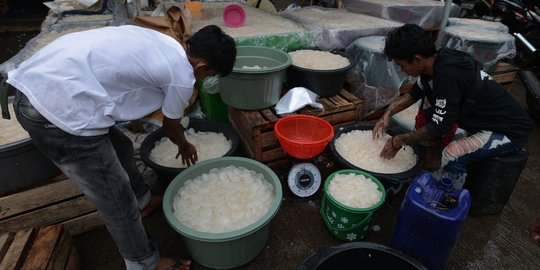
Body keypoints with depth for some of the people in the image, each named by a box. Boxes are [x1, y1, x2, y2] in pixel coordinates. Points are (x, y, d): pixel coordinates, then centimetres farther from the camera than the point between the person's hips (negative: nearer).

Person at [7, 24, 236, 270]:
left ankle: (143, 201, 51)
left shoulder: (160, 42, 15)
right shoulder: (182, 77, -8)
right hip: (59, 109, -10)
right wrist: (185, 147, 33)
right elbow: (170, 127, 11)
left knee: (120, 148, 27)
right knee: (116, 201, 6)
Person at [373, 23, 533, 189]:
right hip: (482, 117, 9)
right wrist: (388, 113, -2)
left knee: (453, 154, -31)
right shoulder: (438, 60, -6)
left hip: (512, 130, -9)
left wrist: (398, 142, -18)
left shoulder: (447, 74, -32)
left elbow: (440, 126, -28)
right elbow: (415, 93, 9)